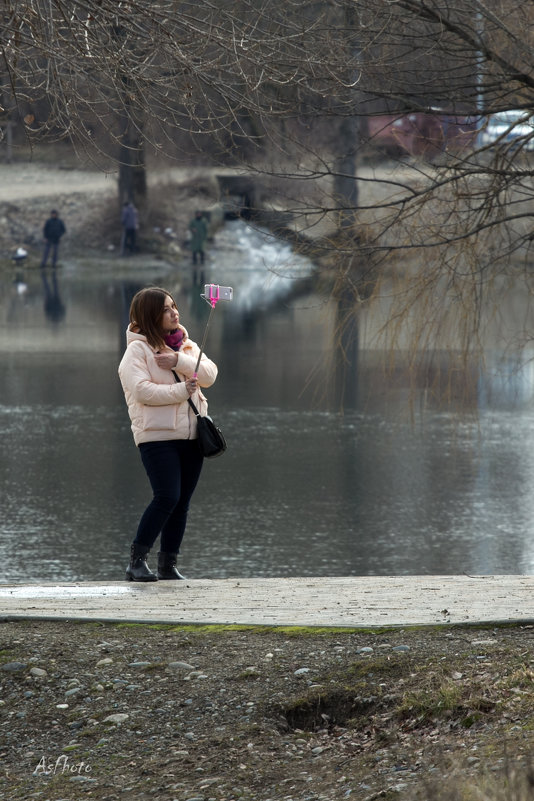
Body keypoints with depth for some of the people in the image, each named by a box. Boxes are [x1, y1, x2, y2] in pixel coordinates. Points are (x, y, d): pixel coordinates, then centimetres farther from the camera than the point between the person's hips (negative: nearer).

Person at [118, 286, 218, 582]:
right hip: (157, 436, -7)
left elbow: (209, 374, 1)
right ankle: (136, 562, -10)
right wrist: (181, 390, -15)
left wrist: (180, 361, -13)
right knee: (167, 497, -17)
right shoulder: (137, 350, -3)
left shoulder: (187, 345, 17)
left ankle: (168, 565, 15)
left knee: (181, 502, 7)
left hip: (190, 435, 7)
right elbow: (142, 391, -16)